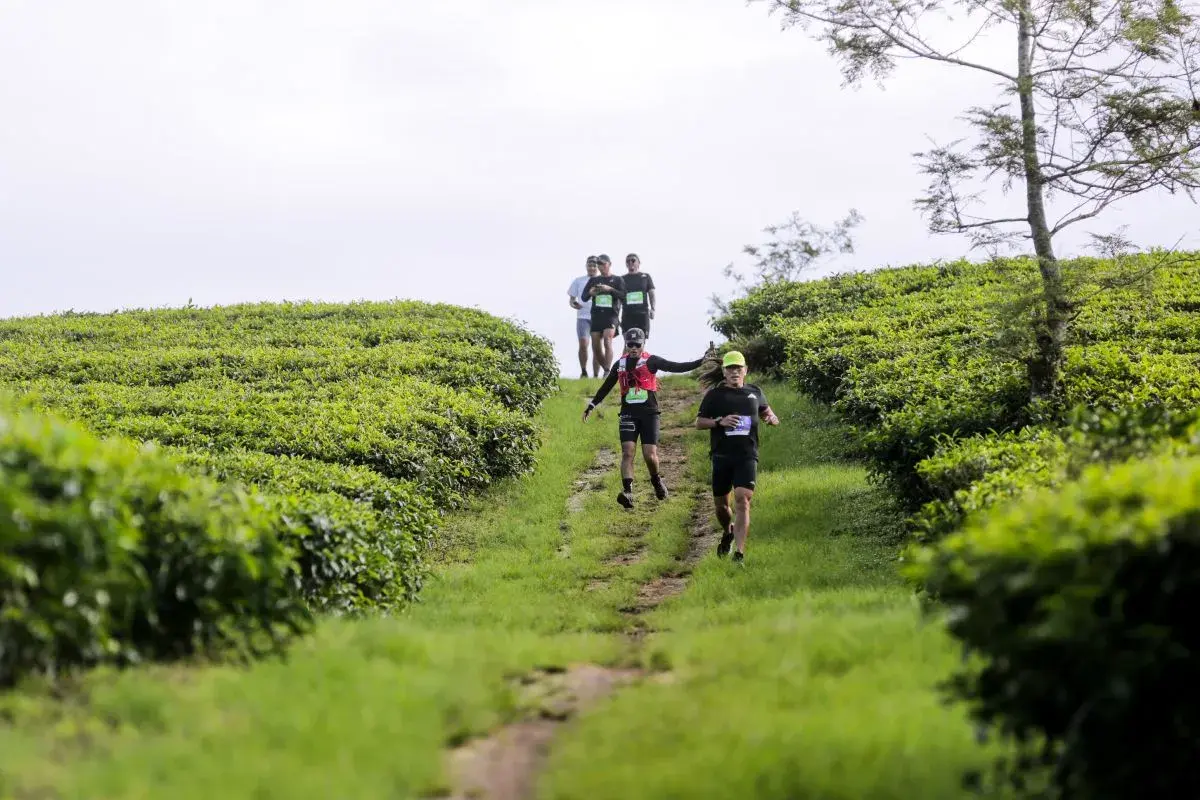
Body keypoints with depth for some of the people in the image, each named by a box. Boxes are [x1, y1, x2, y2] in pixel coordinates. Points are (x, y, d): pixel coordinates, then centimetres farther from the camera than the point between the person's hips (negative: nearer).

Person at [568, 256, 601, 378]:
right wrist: (574, 304, -10)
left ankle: (596, 375, 8)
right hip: (583, 317, -1)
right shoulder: (578, 281, 11)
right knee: (583, 344, -17)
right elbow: (571, 298, 13)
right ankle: (583, 371, -3)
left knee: (597, 347, 3)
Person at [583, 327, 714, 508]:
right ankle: (627, 492, -22)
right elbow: (606, 386, 23)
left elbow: (676, 367, -10)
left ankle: (656, 480, 24)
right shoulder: (620, 364, 10)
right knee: (627, 452, -14)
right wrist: (591, 405, 27)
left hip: (649, 413, -2)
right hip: (628, 414, 2)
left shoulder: (651, 361, -1)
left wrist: (701, 361, -21)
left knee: (650, 455, -7)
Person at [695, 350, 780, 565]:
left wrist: (771, 418, 5)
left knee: (742, 500, -17)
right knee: (721, 504, 9)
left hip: (747, 456, 0)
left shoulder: (754, 392, 11)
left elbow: (765, 410, 29)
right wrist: (720, 421, -13)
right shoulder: (714, 395, 5)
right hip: (721, 457, 0)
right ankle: (728, 532, 44)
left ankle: (739, 553, -19)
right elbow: (699, 422, 5)